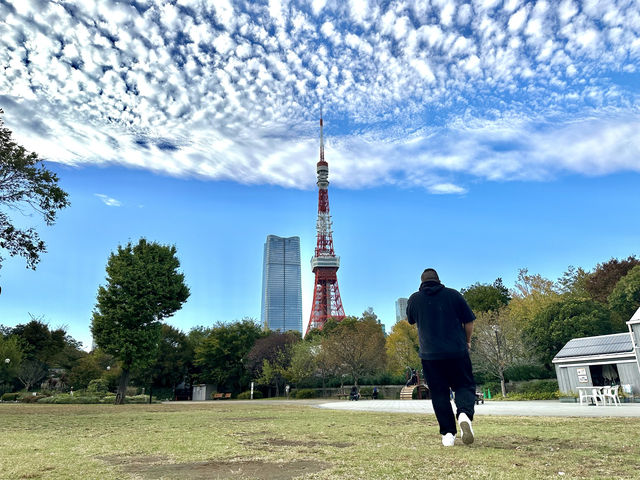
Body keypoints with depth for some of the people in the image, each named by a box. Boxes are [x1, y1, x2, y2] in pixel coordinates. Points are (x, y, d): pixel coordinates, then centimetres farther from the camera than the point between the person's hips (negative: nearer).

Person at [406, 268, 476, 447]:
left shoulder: (414, 299, 5)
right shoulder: (453, 295, 3)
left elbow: (411, 321, 22)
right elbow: (469, 321, 4)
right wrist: (467, 341, 20)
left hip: (430, 354, 0)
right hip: (457, 351, 0)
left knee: (439, 393, 8)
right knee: (464, 385, 10)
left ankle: (448, 433, 5)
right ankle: (464, 414, -17)